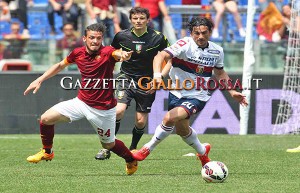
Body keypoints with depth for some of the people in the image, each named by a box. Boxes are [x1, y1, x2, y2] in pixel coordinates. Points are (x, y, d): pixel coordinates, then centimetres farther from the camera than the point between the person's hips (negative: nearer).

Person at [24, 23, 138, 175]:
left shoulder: (107, 52, -18)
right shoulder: (78, 53, -3)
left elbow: (118, 53, -43)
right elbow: (60, 65, 16)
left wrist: (123, 54, -67)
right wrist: (39, 80, 13)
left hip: (103, 109, -4)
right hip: (81, 102, 5)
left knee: (109, 144, 9)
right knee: (46, 119, -4)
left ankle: (131, 161, 41)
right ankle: (47, 152, 22)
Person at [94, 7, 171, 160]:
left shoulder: (158, 38, -8)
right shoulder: (121, 36, -4)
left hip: (147, 83, 0)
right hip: (126, 78, 0)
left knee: (141, 121, 2)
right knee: (118, 111, -22)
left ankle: (133, 148, 30)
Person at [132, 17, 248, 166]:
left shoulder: (217, 51, -3)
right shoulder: (185, 45, -17)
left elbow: (220, 73, 18)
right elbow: (161, 56, -32)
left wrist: (232, 92, 12)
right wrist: (157, 74, -50)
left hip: (198, 97, -1)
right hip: (177, 93, 1)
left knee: (170, 118, -26)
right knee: (182, 129, 21)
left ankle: (147, 149, -6)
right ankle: (202, 151, 51)